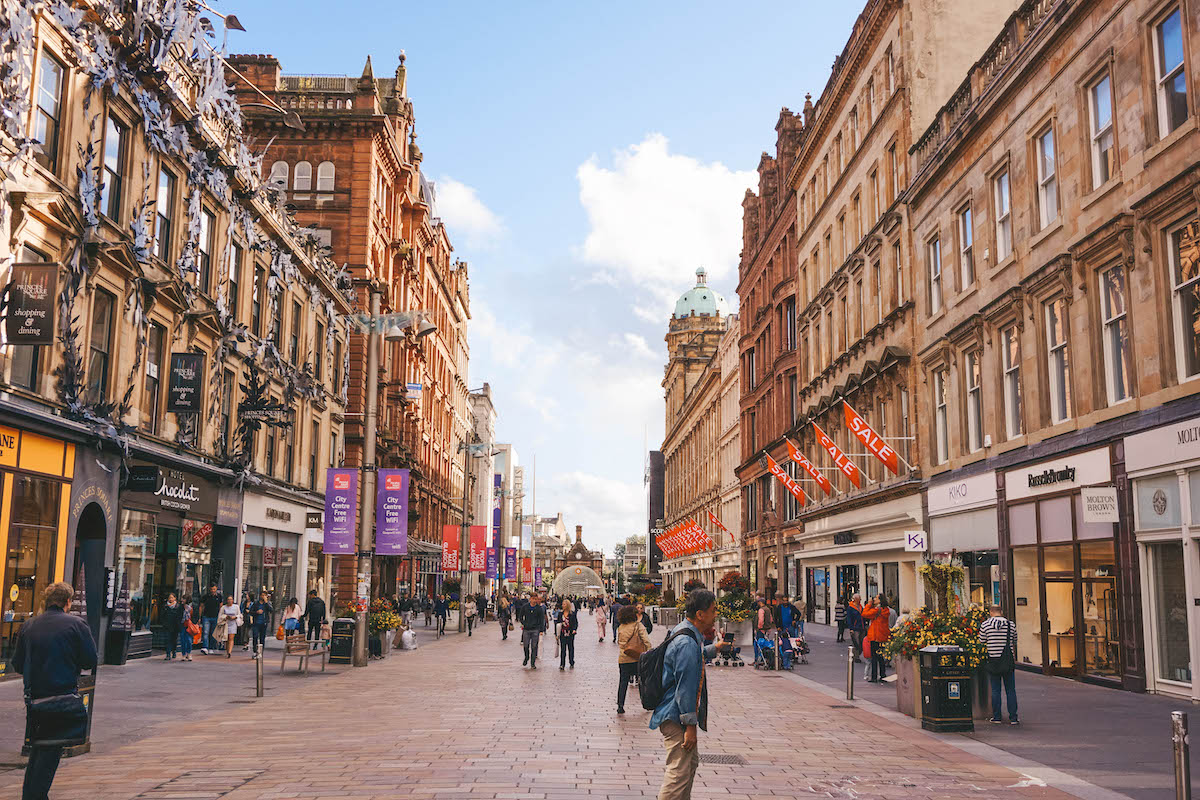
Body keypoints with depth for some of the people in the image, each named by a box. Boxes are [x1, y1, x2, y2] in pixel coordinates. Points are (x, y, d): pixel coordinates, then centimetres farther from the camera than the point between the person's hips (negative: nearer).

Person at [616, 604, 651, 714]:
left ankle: (620, 705, -1)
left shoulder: (620, 627, 7)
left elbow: (619, 642, 13)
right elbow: (646, 640, -11)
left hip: (623, 658, 3)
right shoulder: (638, 625, -6)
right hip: (637, 658, -3)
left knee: (623, 682, 6)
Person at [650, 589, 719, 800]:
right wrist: (690, 725, -21)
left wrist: (714, 649, 27)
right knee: (680, 771, -8)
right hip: (676, 718, -11)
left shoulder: (681, 631, 8)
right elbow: (686, 688, -24)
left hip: (672, 713, 11)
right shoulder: (688, 643, -24)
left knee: (691, 761, 24)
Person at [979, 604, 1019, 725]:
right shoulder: (1011, 624, 3)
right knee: (1011, 690, 7)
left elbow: (982, 643, 1)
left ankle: (996, 717, 9)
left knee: (995, 690, 6)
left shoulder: (985, 624, -3)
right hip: (1008, 662, 1)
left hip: (993, 660, -1)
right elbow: (1013, 644, 12)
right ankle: (1013, 718, 7)